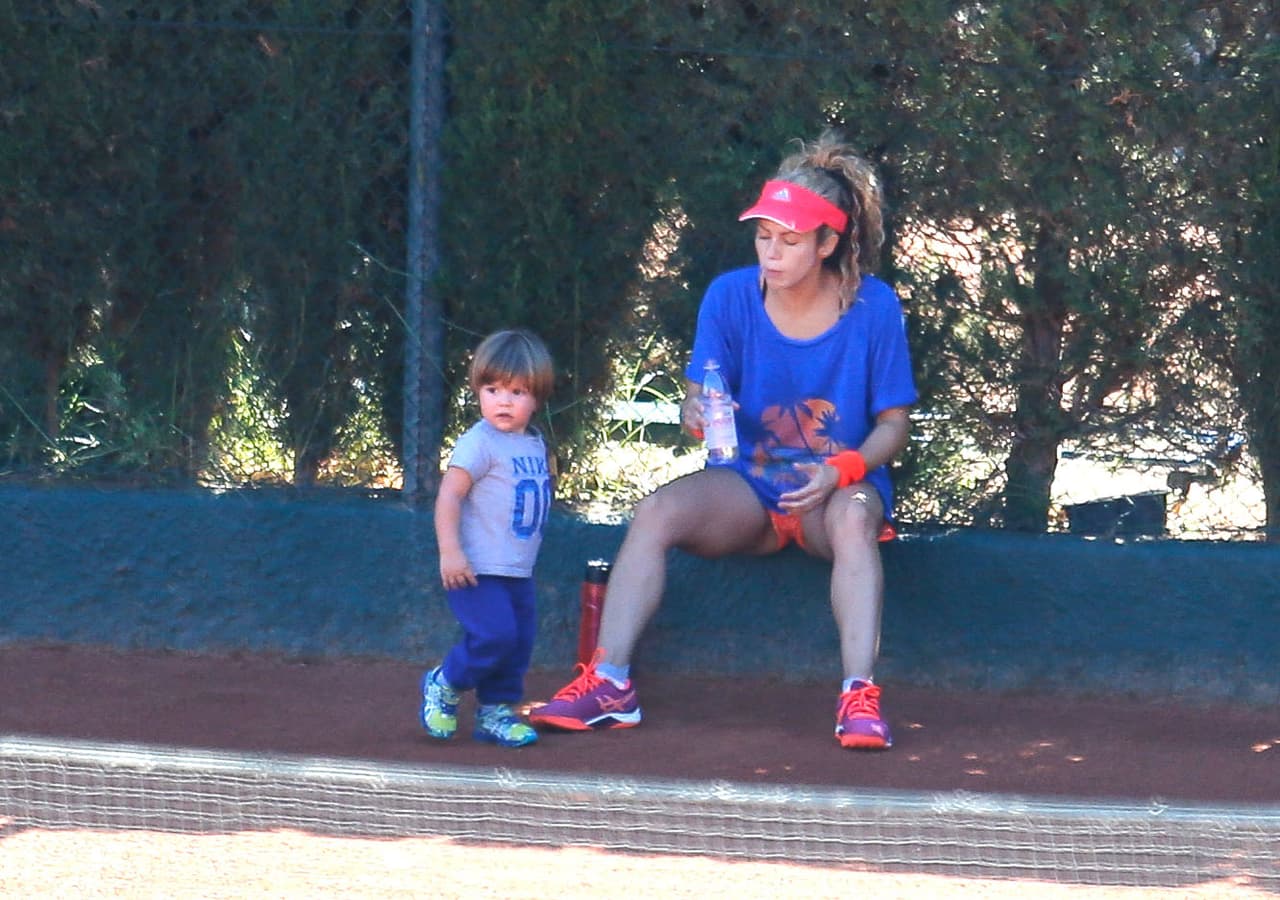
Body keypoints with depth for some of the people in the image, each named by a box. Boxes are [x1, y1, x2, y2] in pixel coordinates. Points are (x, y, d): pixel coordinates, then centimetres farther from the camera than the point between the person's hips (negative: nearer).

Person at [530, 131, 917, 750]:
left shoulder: (873, 308, -8)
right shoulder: (730, 297, -3)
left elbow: (894, 424, -3)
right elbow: (696, 398, -2)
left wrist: (841, 470, -22)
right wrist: (696, 415, -28)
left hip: (836, 491, -2)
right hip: (748, 488, 2)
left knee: (852, 516, -38)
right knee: (656, 512, -26)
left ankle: (859, 697, -45)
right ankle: (610, 684, -30)